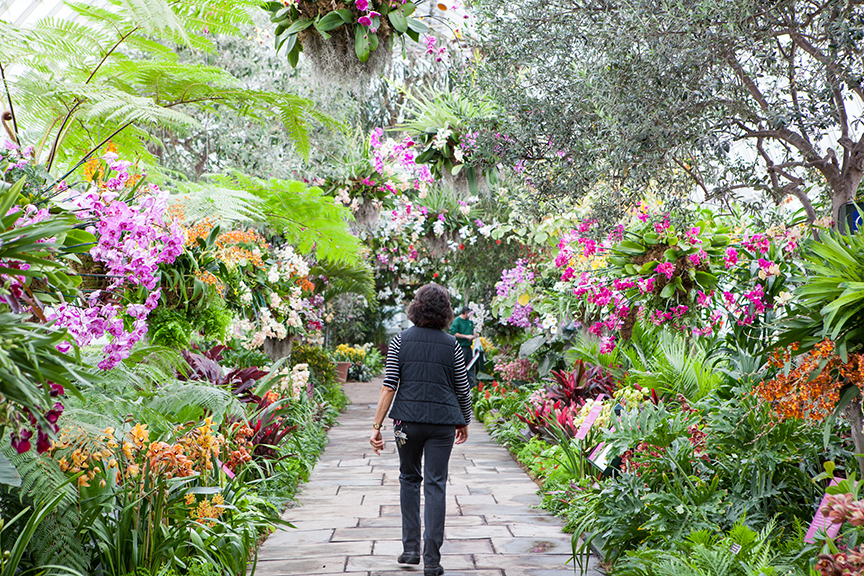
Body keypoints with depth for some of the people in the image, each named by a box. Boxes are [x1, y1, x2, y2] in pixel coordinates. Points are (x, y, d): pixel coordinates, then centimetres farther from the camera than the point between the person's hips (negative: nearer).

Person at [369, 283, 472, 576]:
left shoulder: (400, 341, 1)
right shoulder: (451, 345, 2)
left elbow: (388, 387, -4)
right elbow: (463, 390, 7)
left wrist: (377, 426, -2)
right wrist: (464, 423, 22)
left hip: (408, 420, 1)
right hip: (442, 422, 0)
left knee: (409, 478, 18)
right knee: (435, 485, 3)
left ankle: (410, 548, 19)